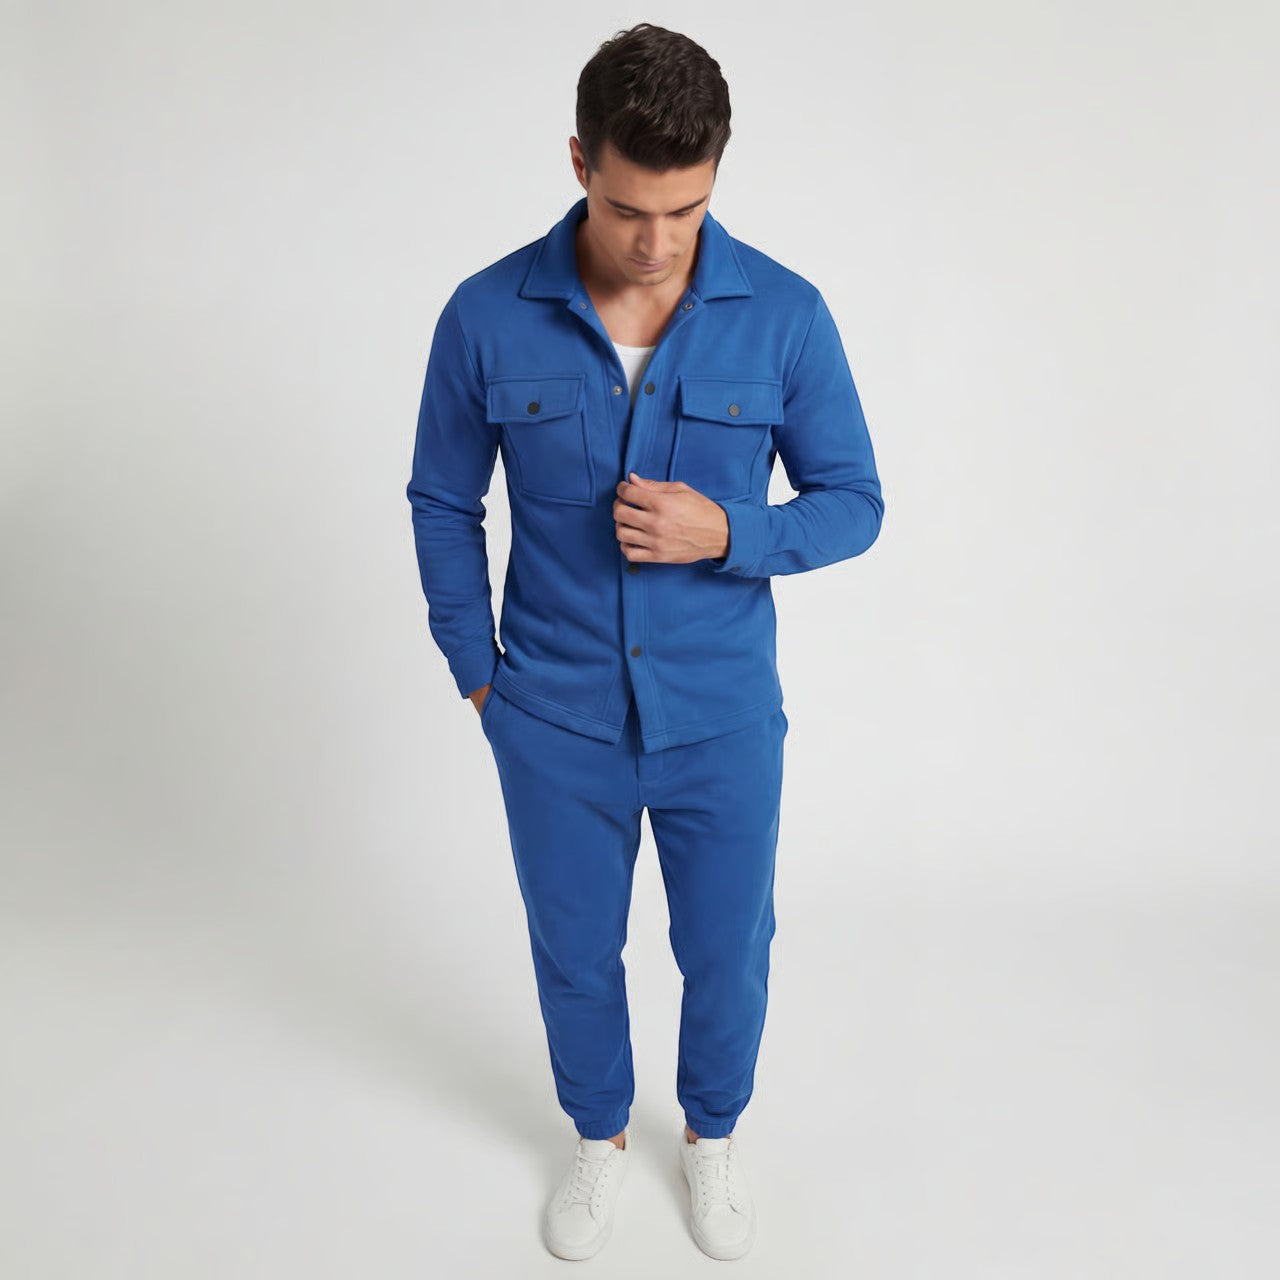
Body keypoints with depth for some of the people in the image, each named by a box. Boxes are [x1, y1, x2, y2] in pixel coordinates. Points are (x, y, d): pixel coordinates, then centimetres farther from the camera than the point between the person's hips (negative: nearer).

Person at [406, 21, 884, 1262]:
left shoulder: (784, 314, -12)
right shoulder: (487, 315, -12)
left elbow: (852, 502, -4)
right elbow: (442, 502, 2)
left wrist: (724, 532, -22)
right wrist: (477, 672, 1)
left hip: (723, 717, 0)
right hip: (554, 724, 0)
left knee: (726, 949, 18)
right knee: (574, 951, 19)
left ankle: (712, 1134, 49)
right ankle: (599, 1136, 49)